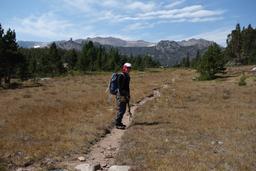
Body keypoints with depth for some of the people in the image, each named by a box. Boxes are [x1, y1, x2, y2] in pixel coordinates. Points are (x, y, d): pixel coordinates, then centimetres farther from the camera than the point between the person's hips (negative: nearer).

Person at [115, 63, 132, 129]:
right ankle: (117, 124, 1)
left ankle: (119, 122, 24)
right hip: (121, 95, -10)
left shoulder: (127, 76, 15)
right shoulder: (121, 76, -14)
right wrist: (122, 95, -23)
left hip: (125, 95, 10)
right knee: (121, 110, -7)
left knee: (123, 109, 13)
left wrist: (128, 95, 20)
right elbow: (119, 87, -20)